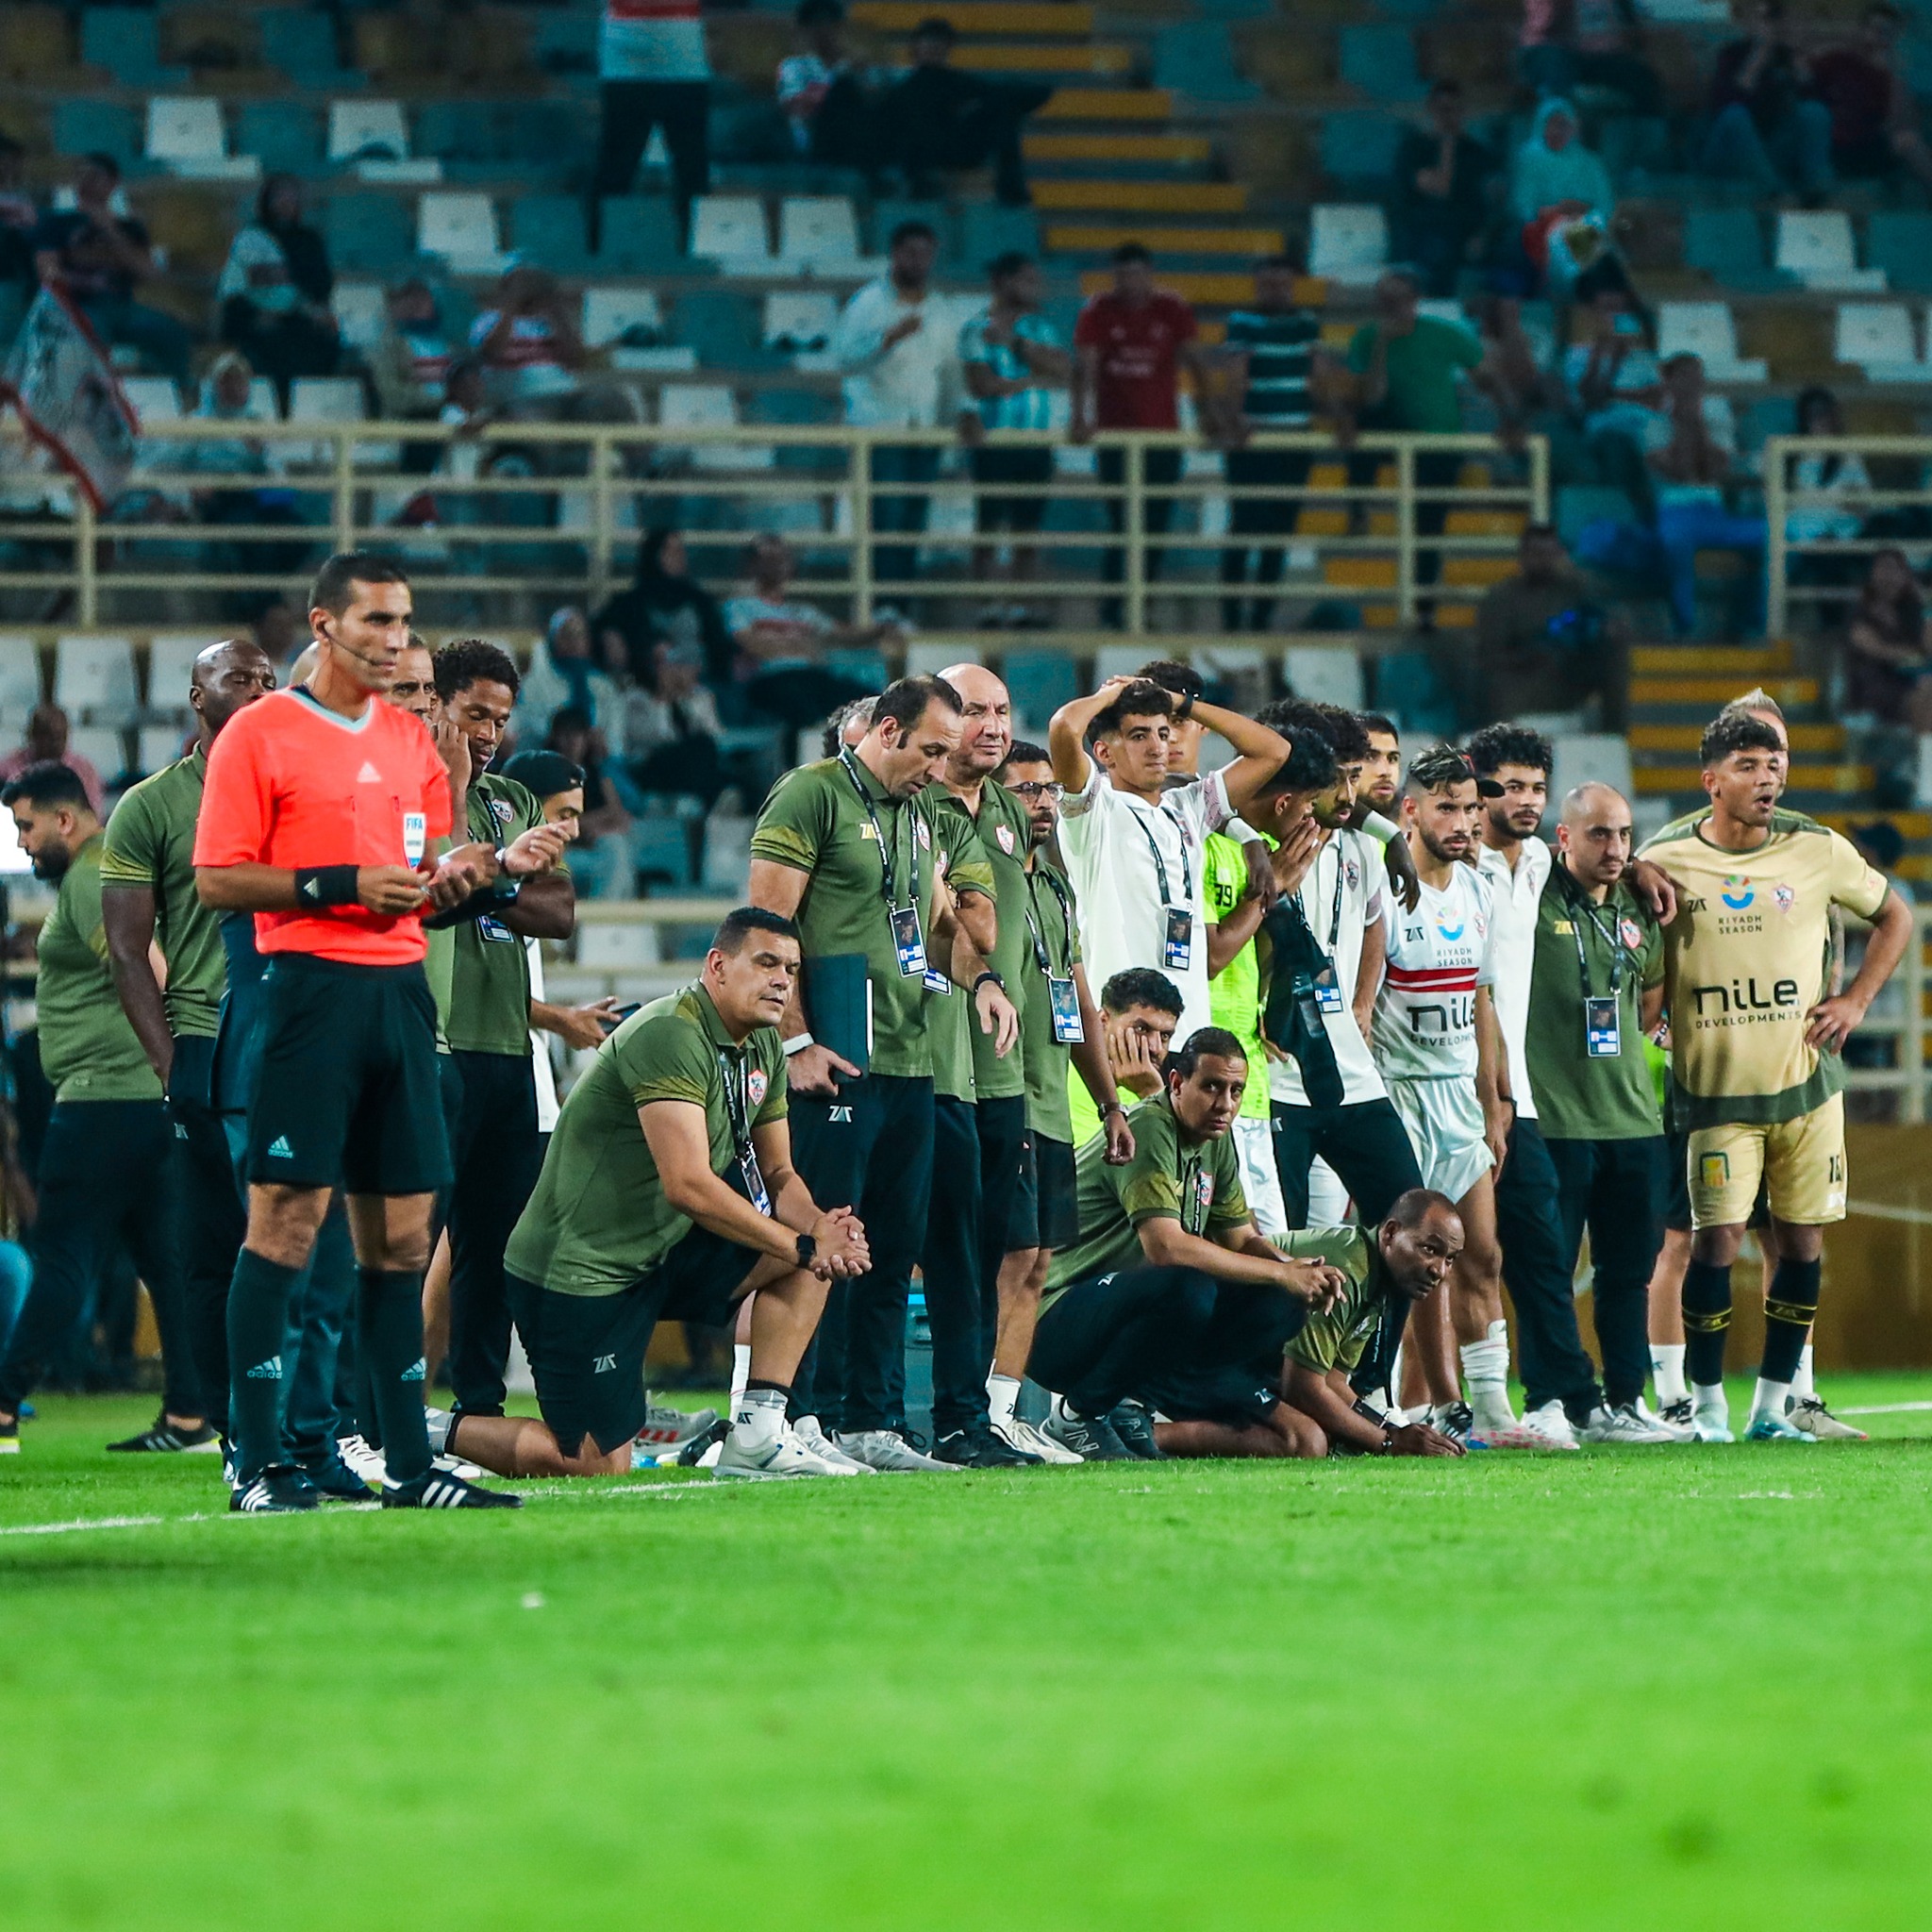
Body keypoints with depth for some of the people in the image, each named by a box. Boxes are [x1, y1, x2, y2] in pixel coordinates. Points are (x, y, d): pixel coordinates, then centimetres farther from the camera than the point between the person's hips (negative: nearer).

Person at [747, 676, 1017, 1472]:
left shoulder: (927, 815, 19)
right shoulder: (811, 796, -6)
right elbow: (767, 927, -10)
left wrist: (981, 978, 4)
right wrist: (796, 1042, -15)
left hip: (910, 1060, 8)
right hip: (835, 1064, -8)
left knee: (893, 1250, 9)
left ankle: (873, 1423, 15)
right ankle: (805, 1420, -6)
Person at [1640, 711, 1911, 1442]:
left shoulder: (1819, 854, 2)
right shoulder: (1665, 864, -2)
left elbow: (1894, 916, 16)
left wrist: (1855, 1001, 6)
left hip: (1805, 1080, 2)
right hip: (1715, 1091, -2)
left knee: (1802, 1240, 3)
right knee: (1717, 1238, -8)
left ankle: (1773, 1405, 12)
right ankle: (1708, 1407, 3)